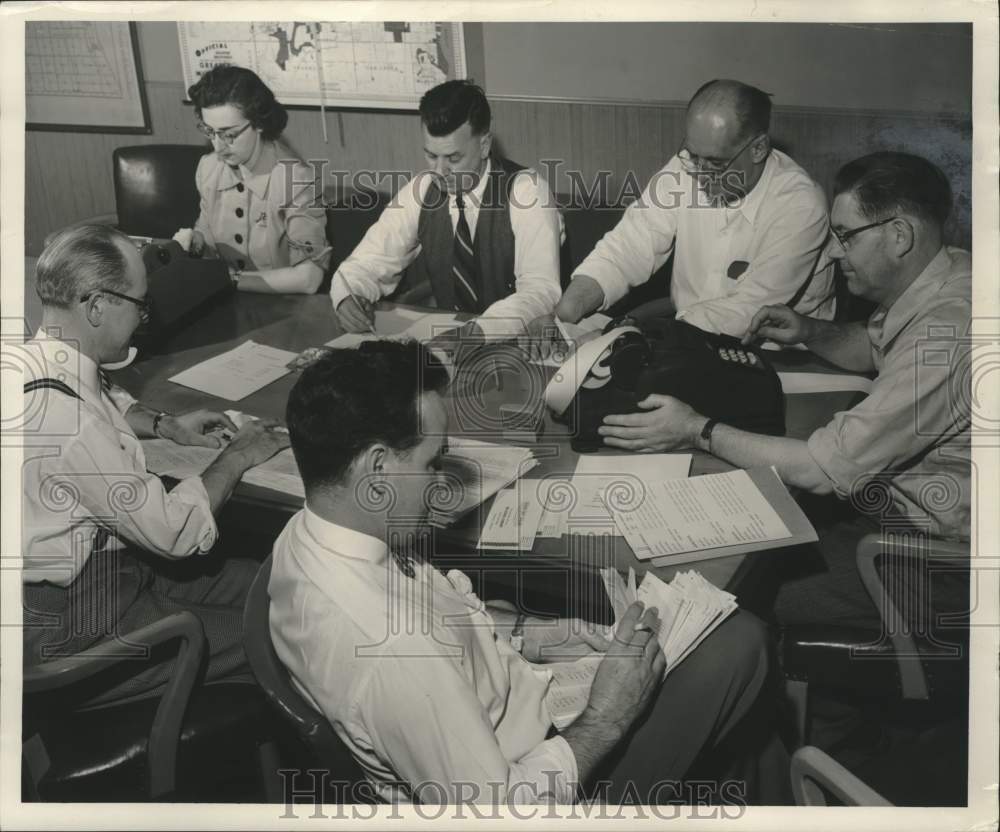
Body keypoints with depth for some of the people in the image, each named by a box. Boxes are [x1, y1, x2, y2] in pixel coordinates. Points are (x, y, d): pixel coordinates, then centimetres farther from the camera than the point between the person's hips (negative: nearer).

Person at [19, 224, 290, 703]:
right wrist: (237, 457, -9)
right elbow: (176, 532, -24)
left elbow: (105, 403, 27)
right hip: (71, 630, -10)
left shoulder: (37, 361, 0)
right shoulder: (62, 414, -30)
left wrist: (164, 425, 9)